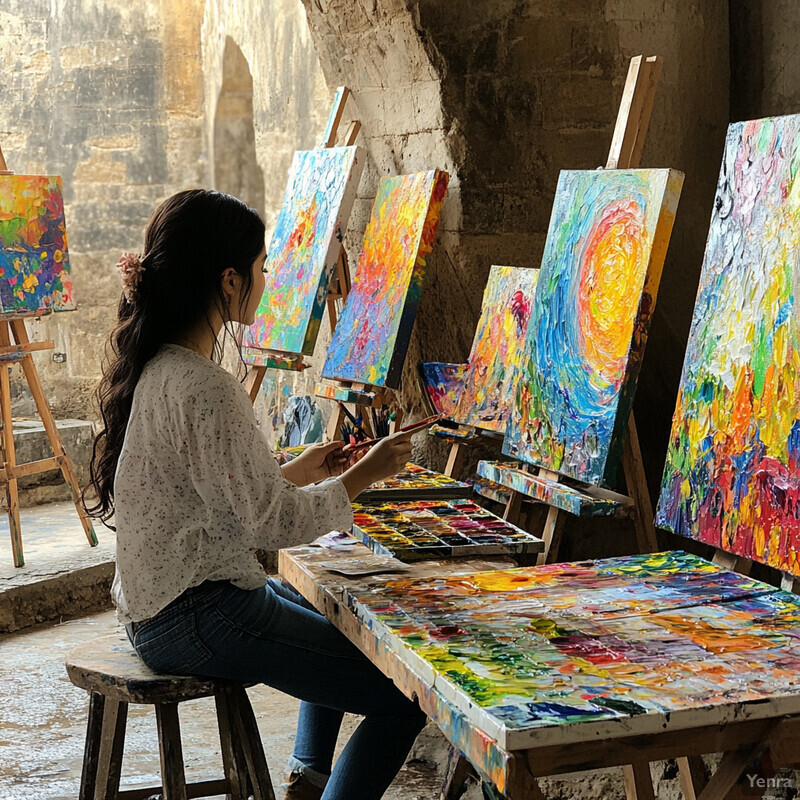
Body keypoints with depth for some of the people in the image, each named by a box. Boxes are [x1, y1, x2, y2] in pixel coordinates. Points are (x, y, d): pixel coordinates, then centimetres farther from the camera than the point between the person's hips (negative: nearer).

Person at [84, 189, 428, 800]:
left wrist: (296, 473, 13)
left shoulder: (155, 366, 7)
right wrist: (360, 477, -8)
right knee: (407, 699, -9)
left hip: (157, 604, 11)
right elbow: (271, 522, -21)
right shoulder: (205, 389, -24)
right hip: (197, 619, -11)